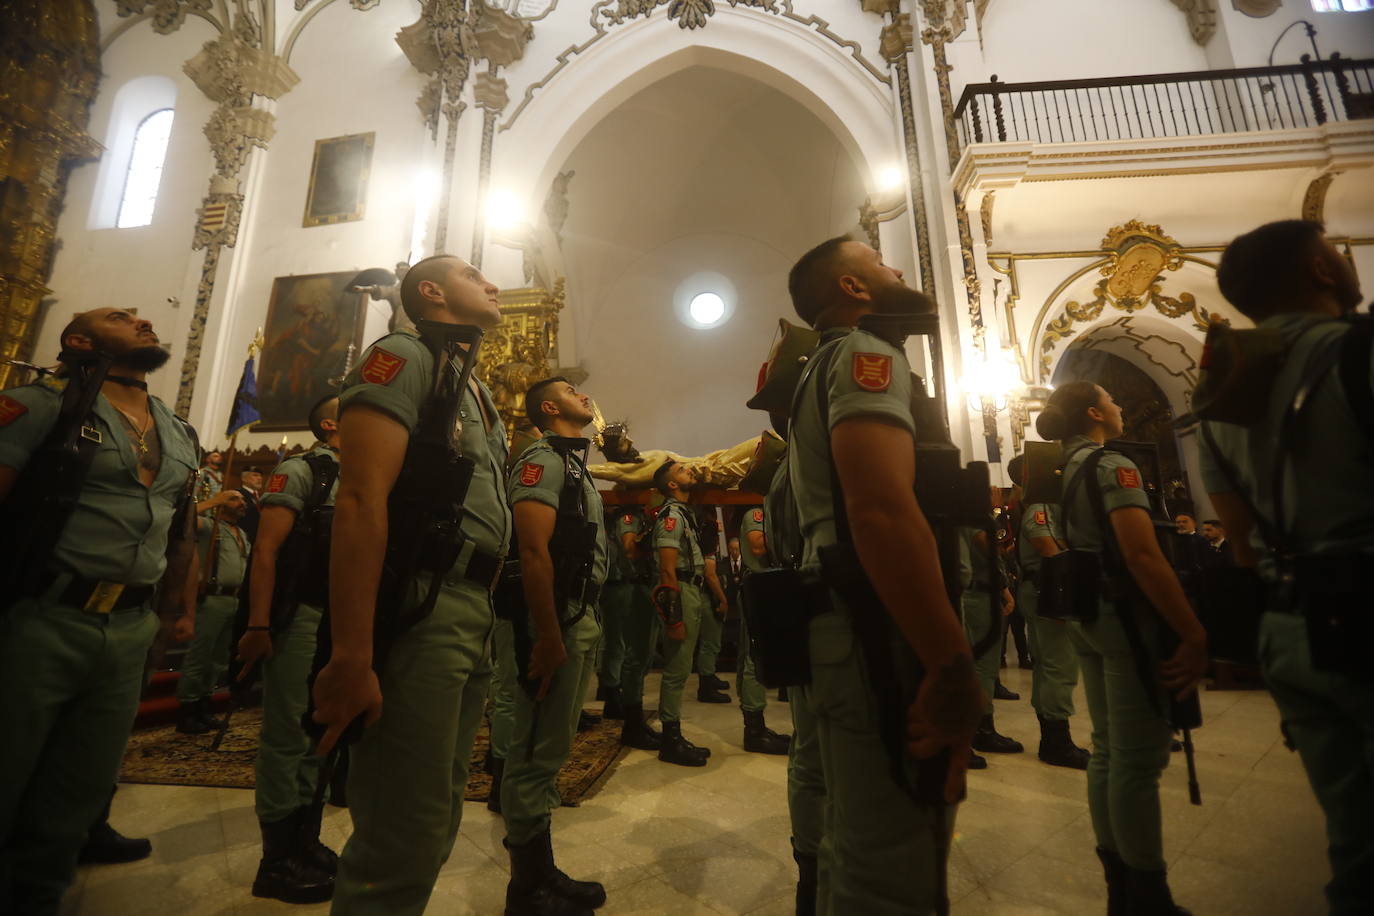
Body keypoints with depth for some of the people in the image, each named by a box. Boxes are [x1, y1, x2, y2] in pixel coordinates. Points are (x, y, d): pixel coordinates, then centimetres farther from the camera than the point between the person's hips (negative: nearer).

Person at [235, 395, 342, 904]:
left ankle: (305, 841, 29)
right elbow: (266, 549, -12)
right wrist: (258, 626, -17)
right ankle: (277, 861, 16)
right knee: (287, 737, 2)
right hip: (301, 619, -7)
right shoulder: (300, 470, -6)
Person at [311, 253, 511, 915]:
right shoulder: (404, 356, -3)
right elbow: (360, 501, -17)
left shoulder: (479, 396, 23)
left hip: (475, 617, 9)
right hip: (418, 611, -9)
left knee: (436, 822, 18)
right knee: (406, 841, -4)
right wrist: (352, 657, -23)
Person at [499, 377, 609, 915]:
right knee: (537, 754, 2)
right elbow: (533, 552, -21)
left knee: (550, 750, 17)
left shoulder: (574, 465, 19)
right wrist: (549, 637, -24)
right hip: (556, 623, -10)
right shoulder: (542, 460, -10)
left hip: (580, 619, 10)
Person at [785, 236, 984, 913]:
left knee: (860, 854, 21)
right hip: (882, 640, -10)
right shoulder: (867, 352, -7)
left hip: (853, 634, 10)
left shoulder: (821, 370, 24)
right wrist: (955, 669, -22)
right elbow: (882, 509, -26)